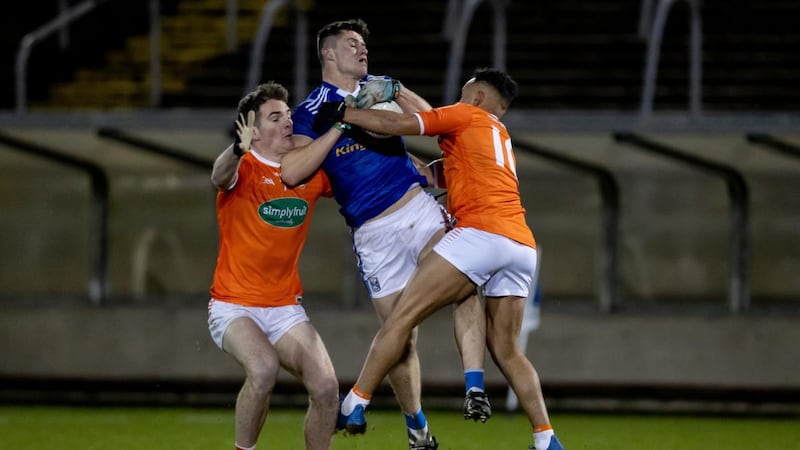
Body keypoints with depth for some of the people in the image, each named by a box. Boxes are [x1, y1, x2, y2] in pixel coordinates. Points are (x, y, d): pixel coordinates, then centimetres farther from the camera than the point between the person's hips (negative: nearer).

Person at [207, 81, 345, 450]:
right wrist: (239, 149, -56)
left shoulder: (311, 174, 5)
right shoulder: (244, 168, -10)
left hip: (285, 308, 5)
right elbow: (220, 177, -34)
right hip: (234, 306, -5)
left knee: (326, 388, -13)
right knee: (264, 368, -32)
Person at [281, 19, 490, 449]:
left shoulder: (377, 88, 14)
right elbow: (291, 172, -13)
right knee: (400, 336, 1)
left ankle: (475, 389, -26)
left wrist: (394, 92, -11)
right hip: (375, 233, -2)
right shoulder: (310, 111, 2)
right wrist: (343, 123, -15)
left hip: (420, 208, 2)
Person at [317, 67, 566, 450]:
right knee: (506, 350, 12)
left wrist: (342, 113, 11)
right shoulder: (500, 135, 32)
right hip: (522, 244, 8)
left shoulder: (467, 115, 11)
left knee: (402, 315, -7)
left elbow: (397, 124, 2)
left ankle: (353, 406, -11)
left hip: (480, 232, -8)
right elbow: (447, 174, 35)